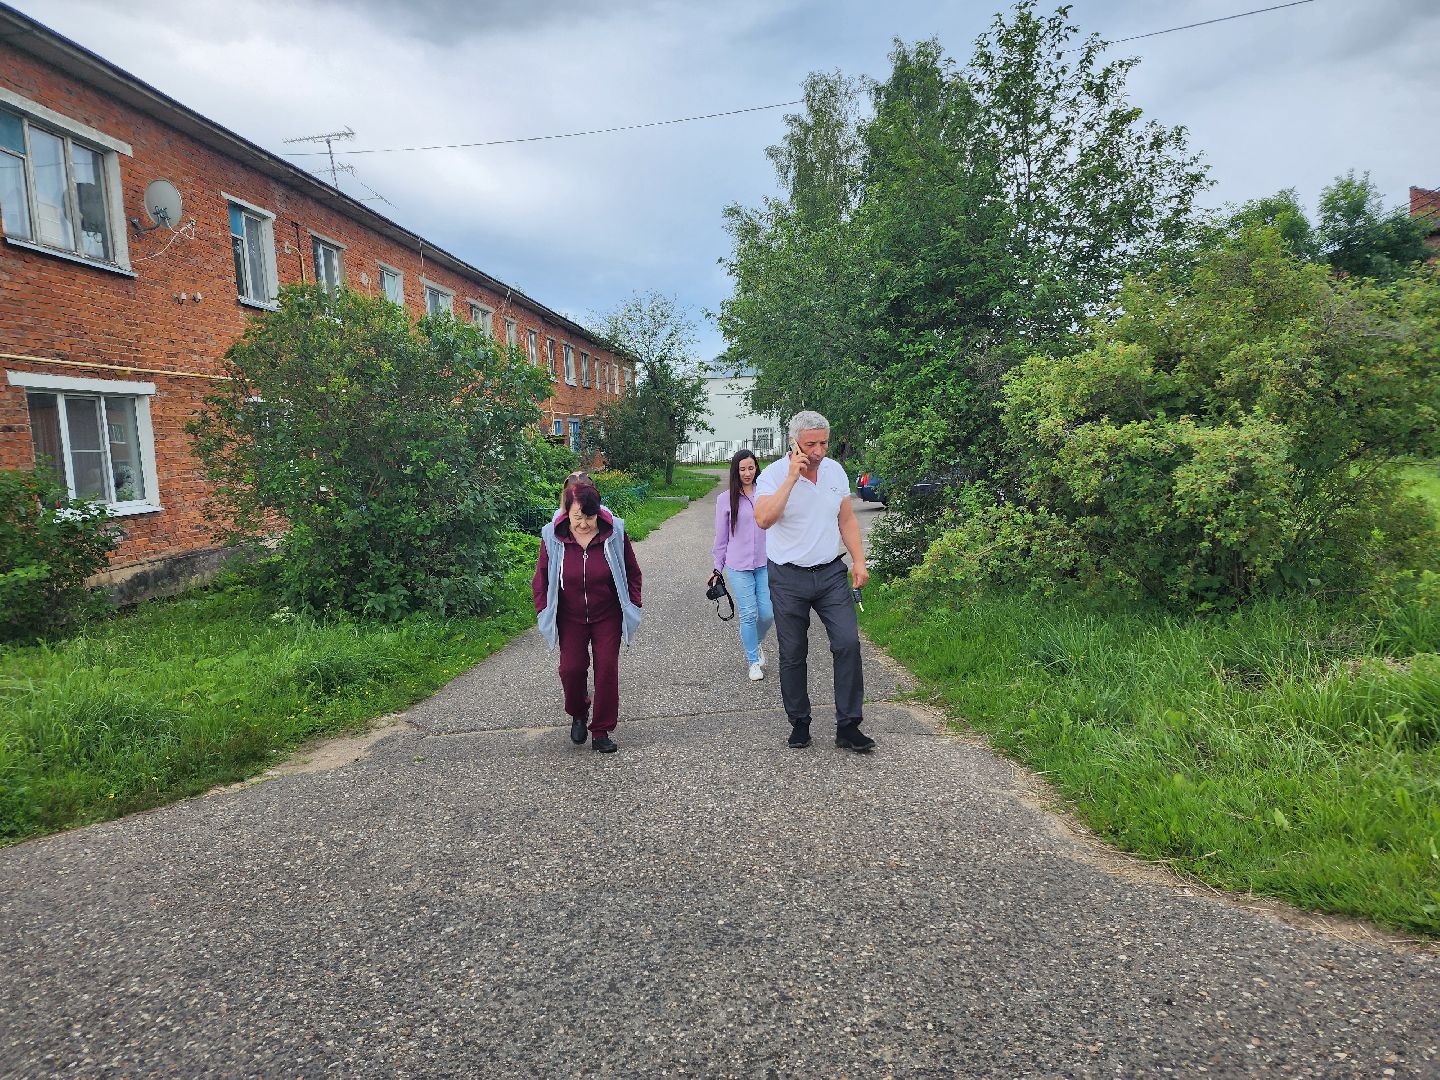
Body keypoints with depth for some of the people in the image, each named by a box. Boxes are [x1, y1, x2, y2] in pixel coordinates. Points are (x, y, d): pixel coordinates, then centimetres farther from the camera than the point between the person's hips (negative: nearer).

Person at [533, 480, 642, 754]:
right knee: (571, 668, -2)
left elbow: (632, 573, 0)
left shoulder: (615, 533, -13)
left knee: (607, 669, -1)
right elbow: (541, 578, 0)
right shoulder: (553, 537, -12)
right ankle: (578, 714, 29)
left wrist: (633, 606, -1)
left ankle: (601, 731, 12)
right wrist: (543, 613, -3)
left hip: (607, 617, 0)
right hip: (570, 619, 1)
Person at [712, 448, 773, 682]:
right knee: (748, 614, -1)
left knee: (768, 612, 0)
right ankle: (754, 661, 17)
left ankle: (754, 642, 32)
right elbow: (721, 537, 7)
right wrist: (718, 568, 9)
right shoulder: (726, 500, 0)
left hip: (765, 564, 2)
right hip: (738, 567, -1)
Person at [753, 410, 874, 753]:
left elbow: (847, 521, 13)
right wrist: (792, 477, -27)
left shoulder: (836, 471, 4)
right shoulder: (773, 475, -11)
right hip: (788, 579, -3)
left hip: (831, 573, 3)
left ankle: (848, 726, 2)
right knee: (793, 655, 6)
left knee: (848, 643, -7)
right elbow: (763, 519, -29)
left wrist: (859, 561, 4)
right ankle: (799, 724, 22)